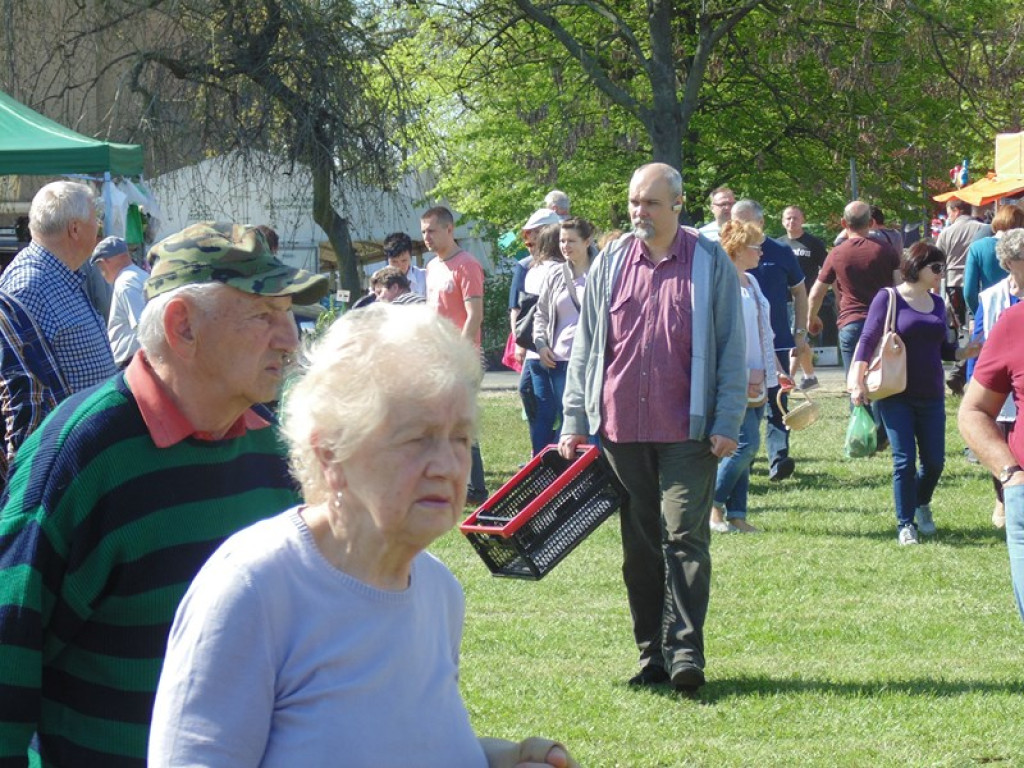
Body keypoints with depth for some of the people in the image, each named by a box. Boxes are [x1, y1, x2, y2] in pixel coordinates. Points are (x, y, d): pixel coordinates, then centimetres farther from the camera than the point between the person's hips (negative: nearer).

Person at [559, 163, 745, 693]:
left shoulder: (710, 263, 1)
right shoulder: (610, 264, 10)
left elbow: (731, 348, 2)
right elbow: (585, 346, 13)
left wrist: (726, 423, -5)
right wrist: (575, 420, 8)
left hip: (686, 430, -3)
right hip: (621, 427, 3)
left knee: (685, 536, -9)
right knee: (639, 544, 6)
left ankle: (685, 651, -10)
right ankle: (652, 654, 12)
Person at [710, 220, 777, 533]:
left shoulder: (751, 281, 16)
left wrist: (768, 371, 17)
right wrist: (744, 374, -19)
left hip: (755, 381, 9)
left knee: (746, 447, 8)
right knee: (746, 443, -13)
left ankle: (735, 514, 12)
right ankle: (714, 504, 1)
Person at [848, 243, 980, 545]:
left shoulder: (937, 303, 11)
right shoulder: (889, 298, -6)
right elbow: (868, 340, -6)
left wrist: (966, 352, -2)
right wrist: (857, 381, -15)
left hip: (931, 396, 5)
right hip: (896, 396, -5)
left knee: (934, 461, 5)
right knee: (904, 460, -7)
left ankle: (921, 504, 33)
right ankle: (905, 523, 5)